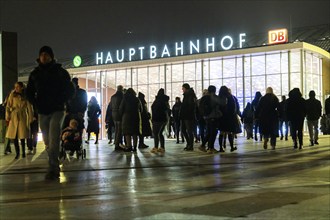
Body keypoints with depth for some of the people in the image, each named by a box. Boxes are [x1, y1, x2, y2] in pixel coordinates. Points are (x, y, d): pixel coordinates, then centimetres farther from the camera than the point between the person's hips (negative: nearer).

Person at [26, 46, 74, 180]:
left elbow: (70, 90, 4)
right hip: (42, 112, 4)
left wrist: (60, 102, -8)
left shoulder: (60, 72, 2)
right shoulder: (35, 73, 10)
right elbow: (29, 92, 17)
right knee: (48, 142, 6)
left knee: (54, 140, -17)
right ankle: (55, 168, 16)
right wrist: (36, 103, 1)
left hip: (56, 111, -4)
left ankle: (52, 169, -19)